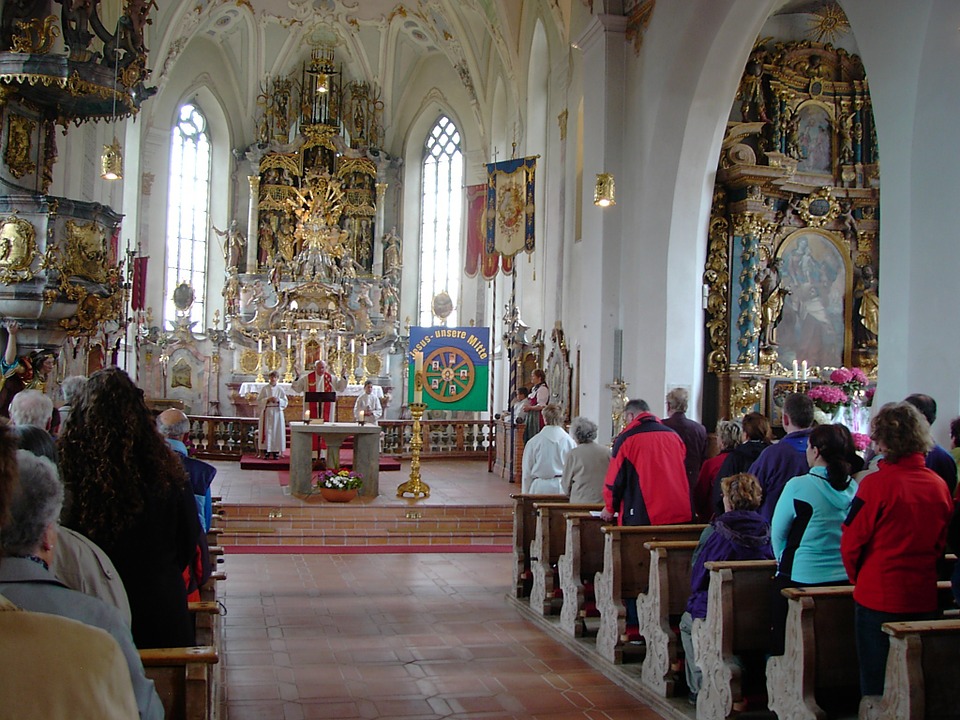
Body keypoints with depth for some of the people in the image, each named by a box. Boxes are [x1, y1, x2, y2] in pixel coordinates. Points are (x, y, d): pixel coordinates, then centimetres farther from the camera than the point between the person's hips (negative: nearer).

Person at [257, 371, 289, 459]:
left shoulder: (280, 389, 8)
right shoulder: (264, 389, 6)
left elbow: (285, 402, 6)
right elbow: (259, 401, 1)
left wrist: (278, 400, -12)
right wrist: (267, 400, -14)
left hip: (277, 413, 1)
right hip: (266, 413, -1)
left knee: (277, 431, -2)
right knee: (267, 431, -4)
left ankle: (276, 451, 2)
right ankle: (266, 452, 0)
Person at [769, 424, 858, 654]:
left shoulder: (799, 486, -13)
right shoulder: (855, 488, -1)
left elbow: (778, 531, -3)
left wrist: (783, 559, 16)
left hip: (801, 578, -5)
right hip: (844, 579, 5)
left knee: (783, 644, 7)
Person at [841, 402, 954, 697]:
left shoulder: (876, 484, -17)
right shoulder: (939, 485, -3)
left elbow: (851, 542, -10)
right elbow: (942, 543, 10)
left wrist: (858, 578, 8)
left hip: (879, 598, -5)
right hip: (924, 599, 5)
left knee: (876, 686, 6)